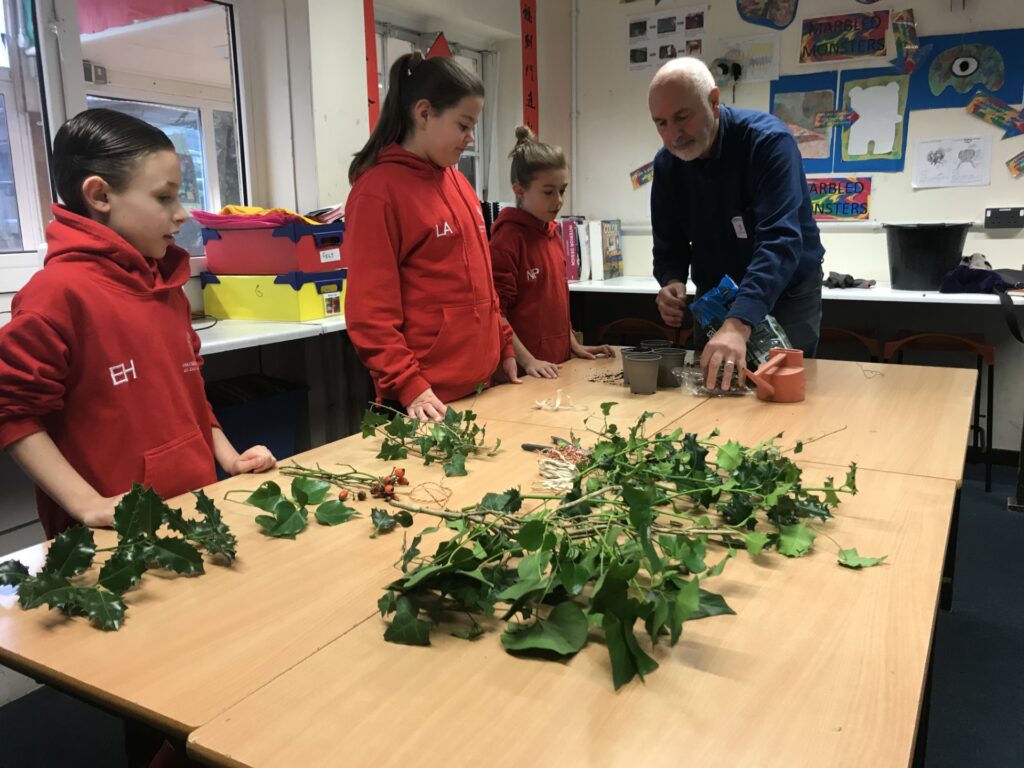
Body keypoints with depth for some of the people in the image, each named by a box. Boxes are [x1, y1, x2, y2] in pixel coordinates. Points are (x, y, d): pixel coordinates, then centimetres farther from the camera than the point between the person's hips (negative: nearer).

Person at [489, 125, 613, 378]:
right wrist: (527, 360, -19)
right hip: (524, 372, -8)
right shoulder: (508, 237, -15)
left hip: (558, 363, 8)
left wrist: (574, 345, 15)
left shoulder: (553, 233, 10)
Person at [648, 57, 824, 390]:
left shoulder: (768, 140, -24)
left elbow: (780, 239, -37)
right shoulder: (666, 163, -7)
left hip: (785, 297, -4)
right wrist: (672, 282, -26)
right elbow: (669, 245, -1)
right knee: (708, 386, 12)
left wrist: (738, 324, -51)